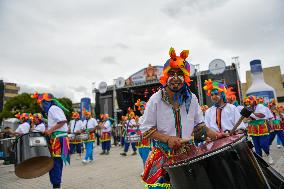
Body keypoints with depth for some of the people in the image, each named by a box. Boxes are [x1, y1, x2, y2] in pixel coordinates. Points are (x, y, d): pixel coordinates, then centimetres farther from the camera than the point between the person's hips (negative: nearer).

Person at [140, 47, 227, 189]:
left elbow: (198, 124, 12)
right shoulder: (155, 100, -11)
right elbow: (146, 129, -10)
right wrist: (167, 139, -22)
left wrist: (213, 134, -4)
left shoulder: (192, 99, 1)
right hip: (163, 157, -3)